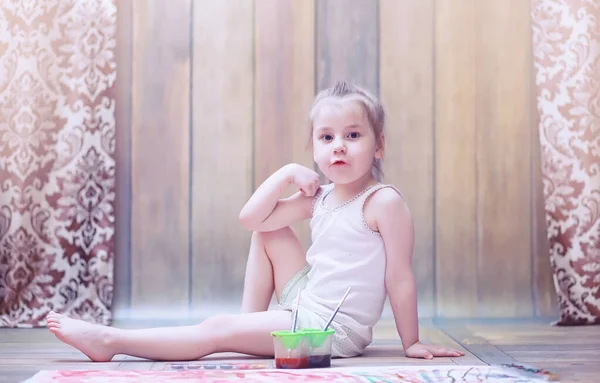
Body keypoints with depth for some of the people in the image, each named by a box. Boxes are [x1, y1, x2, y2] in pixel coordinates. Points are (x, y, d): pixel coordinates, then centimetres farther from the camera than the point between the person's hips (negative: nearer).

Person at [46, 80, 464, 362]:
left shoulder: (385, 202, -14)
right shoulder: (319, 197, 9)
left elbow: (401, 277, -13)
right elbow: (250, 217, 6)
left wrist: (411, 342, -10)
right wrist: (288, 173, -4)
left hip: (335, 328, -8)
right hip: (306, 303, 8)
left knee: (217, 330, -14)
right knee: (268, 231, 11)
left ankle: (109, 341, -8)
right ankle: (252, 320, 9)